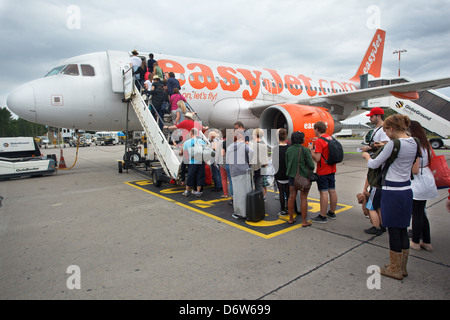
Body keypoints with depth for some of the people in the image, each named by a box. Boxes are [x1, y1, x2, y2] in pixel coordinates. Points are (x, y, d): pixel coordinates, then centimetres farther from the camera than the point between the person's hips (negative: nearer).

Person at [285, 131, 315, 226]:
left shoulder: (288, 150, 1)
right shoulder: (304, 150, -15)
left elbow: (287, 164, 8)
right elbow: (311, 164, -12)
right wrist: (311, 171, 9)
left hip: (292, 176, 5)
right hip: (303, 176, -5)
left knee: (292, 196, 10)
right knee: (303, 198, 2)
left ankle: (291, 218, 21)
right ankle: (304, 221, 9)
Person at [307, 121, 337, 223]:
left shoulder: (319, 141, -17)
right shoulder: (331, 138, 9)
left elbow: (317, 158, -23)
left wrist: (310, 149, -9)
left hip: (323, 172, -9)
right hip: (331, 169, 9)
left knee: (323, 192, -4)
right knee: (332, 191, 14)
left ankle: (323, 216, 3)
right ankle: (332, 213, 28)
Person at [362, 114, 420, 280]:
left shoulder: (394, 144, -16)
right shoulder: (414, 143, 8)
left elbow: (374, 164, -10)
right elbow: (416, 170, 18)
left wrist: (366, 155, 11)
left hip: (392, 191, -8)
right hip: (407, 189, 9)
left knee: (393, 230, 3)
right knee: (403, 229, 16)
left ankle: (395, 270, 17)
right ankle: (402, 267, 29)